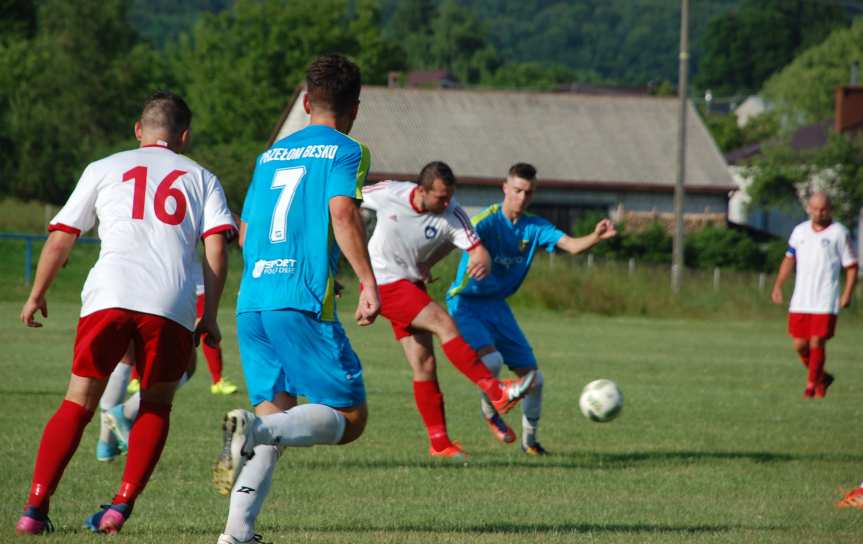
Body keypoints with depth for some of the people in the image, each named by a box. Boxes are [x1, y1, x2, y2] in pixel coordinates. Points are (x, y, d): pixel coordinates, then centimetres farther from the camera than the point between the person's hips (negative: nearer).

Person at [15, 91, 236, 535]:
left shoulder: (103, 169, 22)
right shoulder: (201, 178, 21)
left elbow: (59, 239, 19)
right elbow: (216, 249, 7)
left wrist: (36, 297, 29)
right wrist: (210, 316, 10)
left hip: (109, 295, 0)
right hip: (172, 306, 0)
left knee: (77, 406, 9)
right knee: (155, 407, 18)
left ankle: (36, 507, -3)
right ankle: (121, 506, 4)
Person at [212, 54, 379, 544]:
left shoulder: (271, 155, 22)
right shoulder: (345, 151, 3)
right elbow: (342, 212, -15)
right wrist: (369, 282, -16)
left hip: (251, 302, 6)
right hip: (303, 304, -6)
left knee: (276, 418, 11)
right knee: (349, 416, -1)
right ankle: (253, 429, -26)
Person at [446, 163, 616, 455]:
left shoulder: (535, 227, -1)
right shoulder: (487, 221, -18)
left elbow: (571, 245, -13)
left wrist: (596, 237, -36)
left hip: (497, 305, 6)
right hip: (466, 302, -6)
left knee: (533, 376, 2)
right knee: (491, 360, -29)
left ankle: (529, 440, 23)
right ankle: (489, 409, 3)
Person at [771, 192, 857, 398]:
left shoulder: (839, 233, -2)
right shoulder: (799, 231, 10)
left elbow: (851, 266, 0)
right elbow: (789, 259, 21)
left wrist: (847, 294, -11)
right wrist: (778, 286, 13)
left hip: (825, 302, -4)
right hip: (800, 301, 4)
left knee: (817, 343, -9)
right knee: (799, 344, 2)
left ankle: (811, 385, 6)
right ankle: (821, 377, 24)